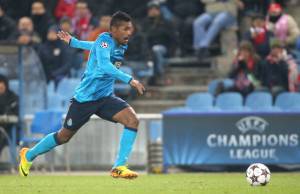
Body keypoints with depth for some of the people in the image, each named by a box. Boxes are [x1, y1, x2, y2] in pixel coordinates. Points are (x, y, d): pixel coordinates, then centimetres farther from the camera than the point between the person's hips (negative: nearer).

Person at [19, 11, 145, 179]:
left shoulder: (121, 45, 5)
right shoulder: (105, 40, -20)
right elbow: (103, 65, -39)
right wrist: (130, 80, -46)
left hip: (106, 97, 7)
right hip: (86, 97, -7)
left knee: (133, 120, -18)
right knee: (65, 136, 8)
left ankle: (119, 167, -17)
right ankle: (29, 155, 33)